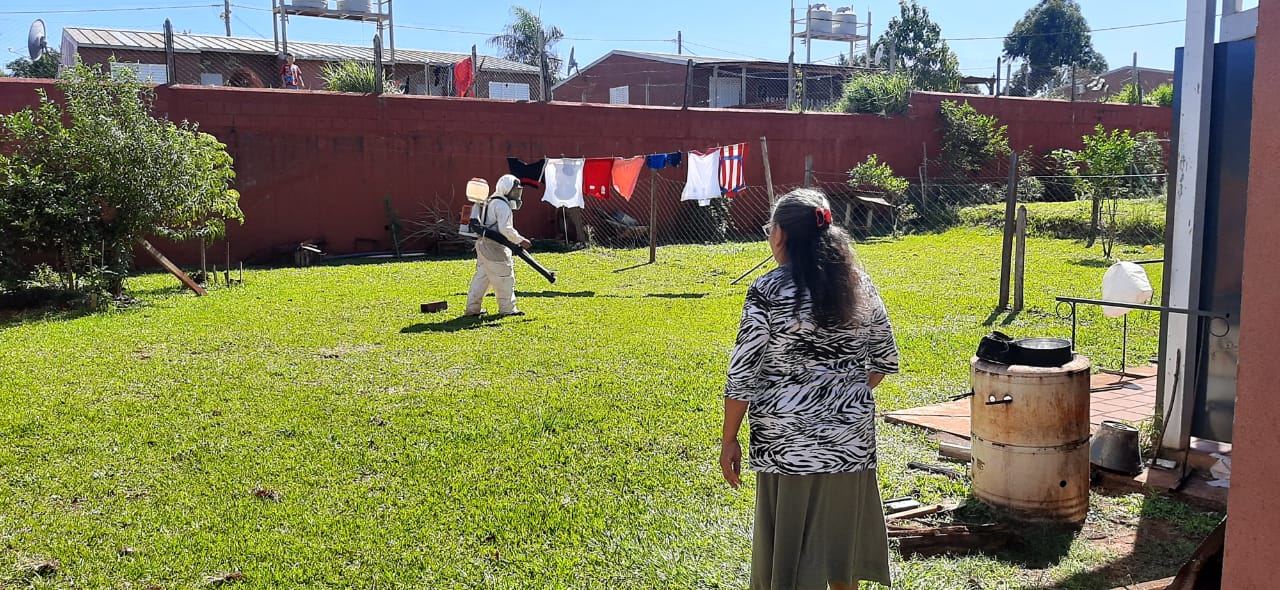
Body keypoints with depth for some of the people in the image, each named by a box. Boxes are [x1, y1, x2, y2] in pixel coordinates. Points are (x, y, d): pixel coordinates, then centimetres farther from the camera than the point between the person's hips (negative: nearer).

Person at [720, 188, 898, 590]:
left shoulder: (767, 292, -13)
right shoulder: (859, 284, 2)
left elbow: (742, 374, -11)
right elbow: (886, 359, 10)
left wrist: (728, 440, -2)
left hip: (787, 441, -4)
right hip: (852, 434, 5)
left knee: (789, 541, 8)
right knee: (843, 529, 19)